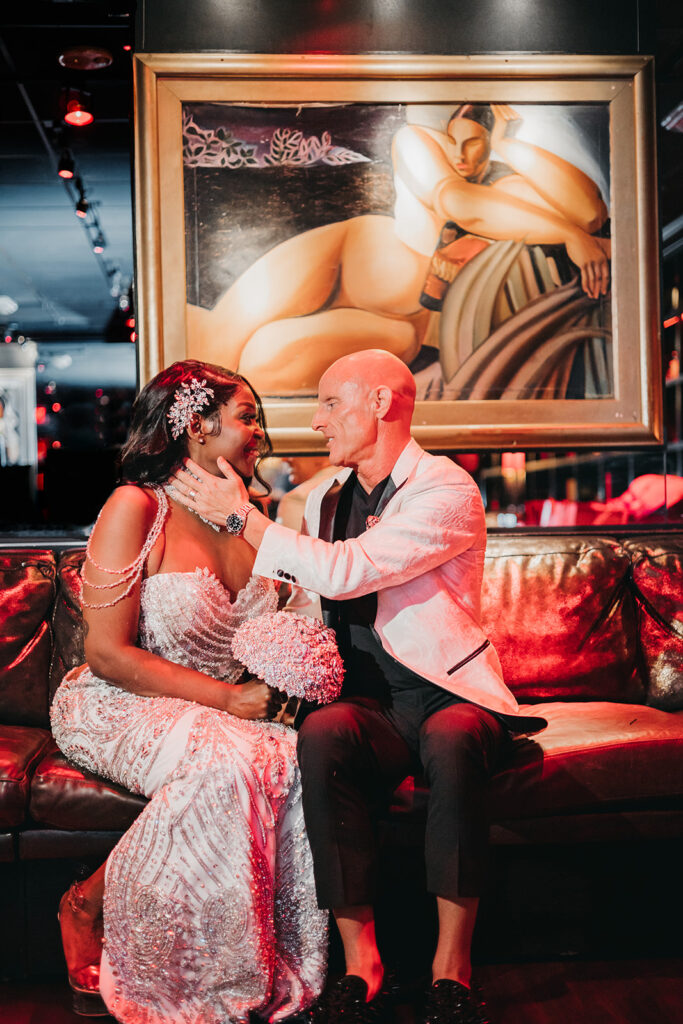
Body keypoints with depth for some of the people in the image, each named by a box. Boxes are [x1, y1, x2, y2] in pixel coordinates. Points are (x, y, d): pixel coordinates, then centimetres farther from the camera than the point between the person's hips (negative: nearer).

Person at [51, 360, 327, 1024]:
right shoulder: (136, 508, -10)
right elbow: (107, 653, -16)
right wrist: (227, 698, -20)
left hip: (220, 713, 6)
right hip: (117, 707, -5)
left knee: (291, 759, -25)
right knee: (226, 763, -34)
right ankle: (86, 906, -10)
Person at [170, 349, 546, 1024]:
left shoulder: (447, 492, -8)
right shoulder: (324, 498, 16)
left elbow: (342, 572, -19)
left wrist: (240, 513, -9)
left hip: (447, 694, -4)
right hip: (367, 703, 4)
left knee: (452, 740, -38)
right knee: (321, 733, -31)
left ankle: (452, 970, -25)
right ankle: (361, 966, -27)